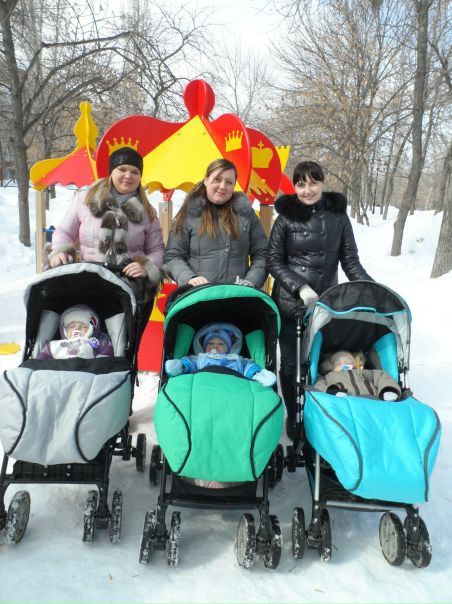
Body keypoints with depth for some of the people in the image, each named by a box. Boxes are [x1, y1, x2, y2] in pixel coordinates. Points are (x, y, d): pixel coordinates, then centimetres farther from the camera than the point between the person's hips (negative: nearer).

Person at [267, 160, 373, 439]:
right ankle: (293, 416, 27)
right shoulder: (286, 218, -3)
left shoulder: (339, 216, 3)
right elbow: (273, 261, -2)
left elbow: (350, 261, 6)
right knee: (291, 364, 8)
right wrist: (300, 287, -14)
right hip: (290, 304, -1)